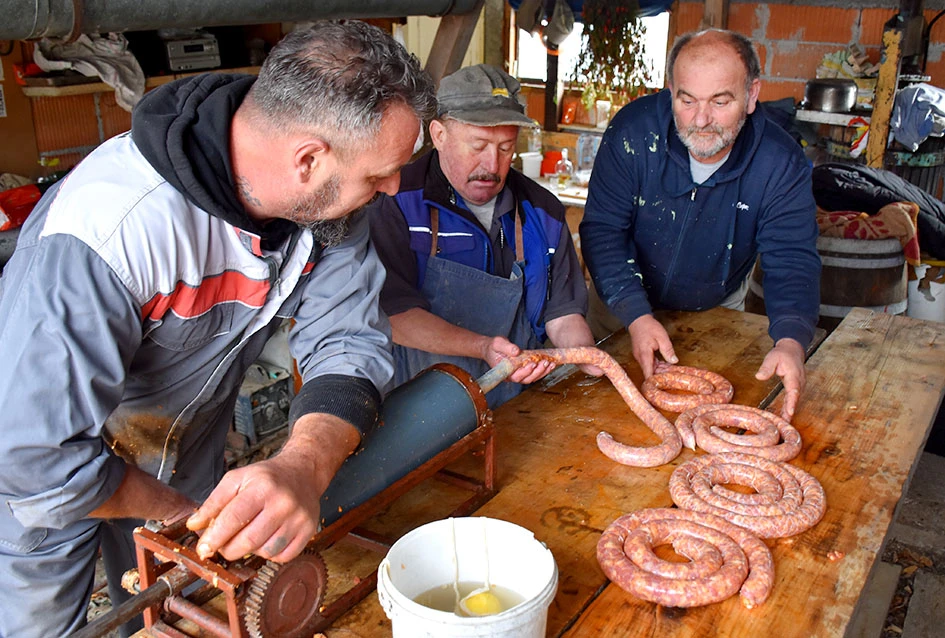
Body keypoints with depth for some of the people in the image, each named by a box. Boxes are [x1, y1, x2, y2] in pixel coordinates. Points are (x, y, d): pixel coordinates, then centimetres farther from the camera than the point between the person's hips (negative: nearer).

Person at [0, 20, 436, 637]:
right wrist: (185, 515, -23)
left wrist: (303, 466, -42)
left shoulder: (330, 196, -21)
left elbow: (349, 342, -22)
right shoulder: (109, 229, -41)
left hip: (186, 436, 5)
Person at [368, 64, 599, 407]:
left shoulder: (542, 212, 10)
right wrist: (483, 348, -23)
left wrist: (593, 364, -8)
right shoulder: (396, 202, -5)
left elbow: (562, 314, 12)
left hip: (515, 407, 5)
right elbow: (393, 314, -12)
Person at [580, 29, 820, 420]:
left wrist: (791, 341, -45)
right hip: (625, 307, -1)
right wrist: (636, 315, -40)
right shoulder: (634, 132, -26)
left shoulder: (781, 164, -22)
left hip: (718, 310, 1)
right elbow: (602, 230, -26)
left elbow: (792, 259, -24)